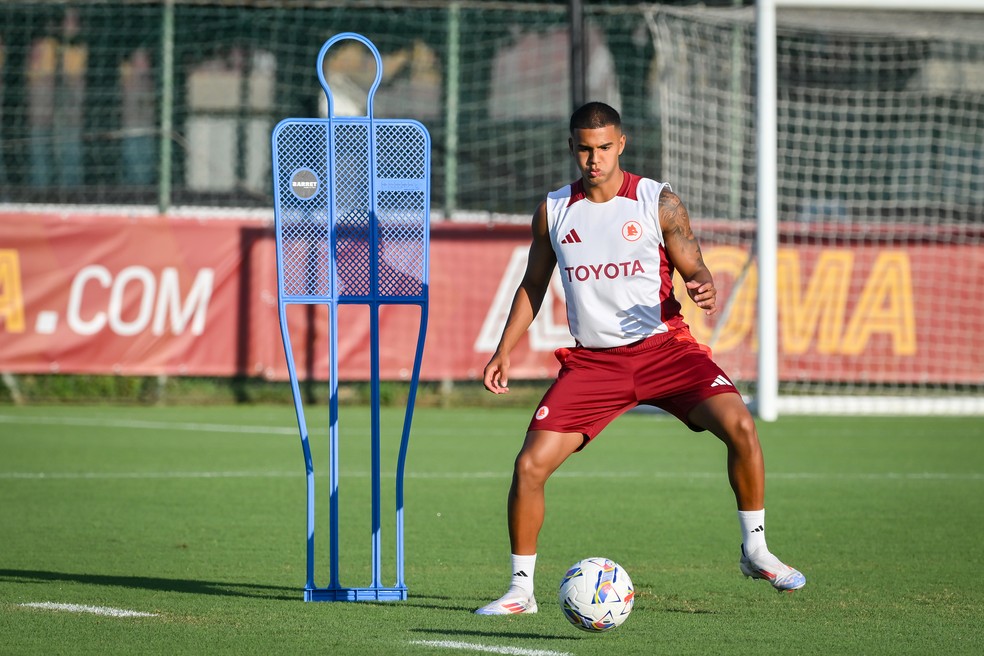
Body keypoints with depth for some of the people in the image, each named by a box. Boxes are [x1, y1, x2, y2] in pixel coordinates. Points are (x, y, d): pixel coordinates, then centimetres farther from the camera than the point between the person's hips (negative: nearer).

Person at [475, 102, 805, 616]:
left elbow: (693, 268, -1)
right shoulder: (553, 211, 6)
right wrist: (504, 352, 8)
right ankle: (521, 589, 5)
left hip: (662, 347, -2)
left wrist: (703, 288, -25)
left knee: (739, 425, -23)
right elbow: (533, 285, 16)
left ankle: (755, 552, -5)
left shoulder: (659, 202, -1)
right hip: (591, 361, 2)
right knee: (529, 466, -12)